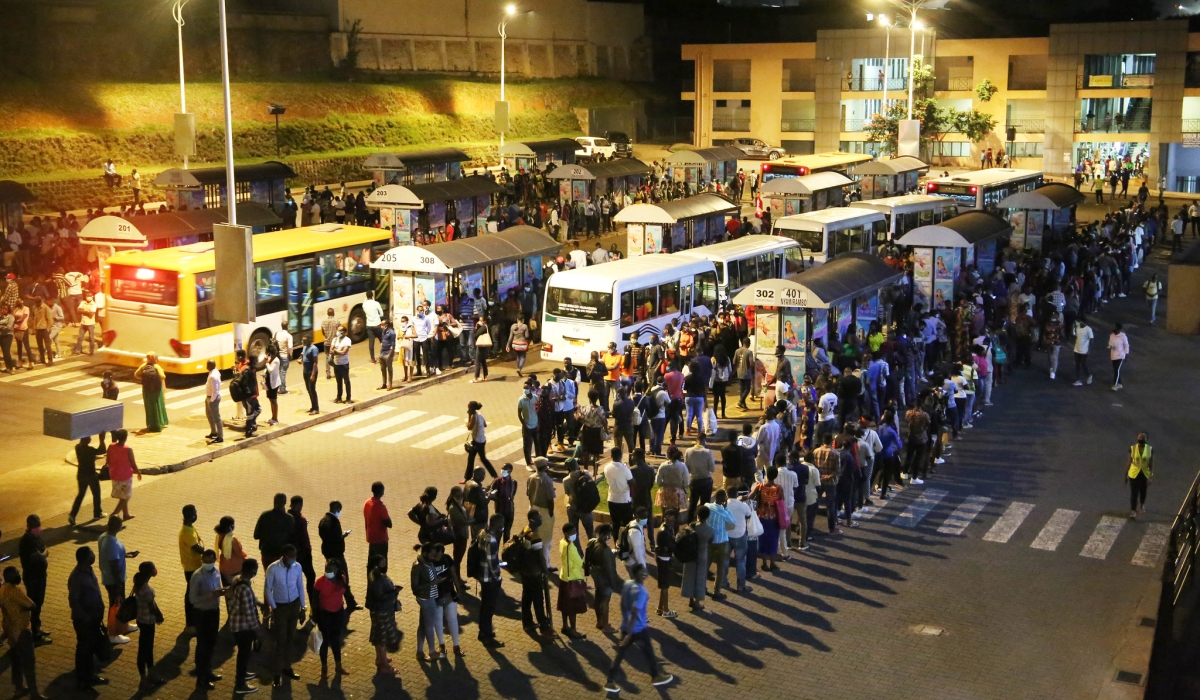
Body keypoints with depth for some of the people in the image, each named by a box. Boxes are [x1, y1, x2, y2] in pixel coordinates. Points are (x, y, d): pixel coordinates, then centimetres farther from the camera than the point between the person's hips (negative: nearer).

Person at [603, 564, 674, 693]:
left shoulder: (627, 584, -2)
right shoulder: (641, 592, -27)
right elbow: (634, 614, -30)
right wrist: (629, 634, -29)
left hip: (625, 626, 7)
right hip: (639, 629, -7)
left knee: (620, 654, 14)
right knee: (648, 652, 16)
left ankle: (610, 682, 17)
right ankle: (657, 676, 37)